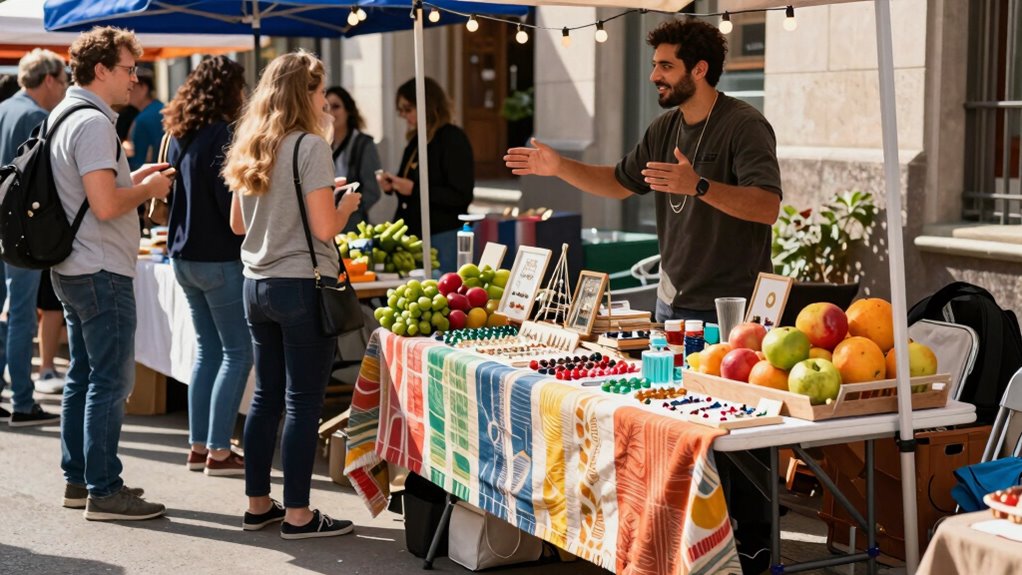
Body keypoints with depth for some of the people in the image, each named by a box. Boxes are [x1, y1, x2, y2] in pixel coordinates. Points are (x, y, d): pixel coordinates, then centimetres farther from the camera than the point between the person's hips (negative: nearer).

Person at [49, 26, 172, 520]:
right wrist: (148, 189, -9)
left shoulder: (64, 115, 15)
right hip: (102, 274, -11)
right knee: (110, 382, -5)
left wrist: (133, 180, 14)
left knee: (82, 376, 16)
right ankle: (104, 492, -1)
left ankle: (78, 479, 23)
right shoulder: (93, 123, -18)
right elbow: (105, 206, -25)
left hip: (72, 270, 11)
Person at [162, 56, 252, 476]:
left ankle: (198, 446, 18)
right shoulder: (221, 134, -16)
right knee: (238, 352, -1)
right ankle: (218, 452, -1)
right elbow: (231, 203, -18)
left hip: (184, 255, 9)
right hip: (219, 258, -9)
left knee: (208, 349, 15)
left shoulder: (179, 135, 10)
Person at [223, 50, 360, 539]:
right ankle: (297, 514, 4)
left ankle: (258, 505, 22)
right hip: (303, 285, -7)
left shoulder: (249, 148, 10)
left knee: (266, 395, 15)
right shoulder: (311, 147, -13)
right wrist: (347, 203, 3)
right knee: (303, 402, -1)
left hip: (257, 285, 8)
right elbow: (324, 228, -17)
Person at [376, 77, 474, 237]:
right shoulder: (416, 140, 12)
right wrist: (391, 185, 1)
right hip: (411, 231, 7)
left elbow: (462, 197, -18)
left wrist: (414, 189, -22)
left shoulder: (454, 139, -11)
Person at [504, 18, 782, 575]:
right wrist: (558, 166, 13)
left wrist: (698, 186, -36)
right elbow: (620, 182, 24)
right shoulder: (666, 128, 12)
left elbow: (767, 206, -25)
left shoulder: (744, 126, -12)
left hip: (730, 308, -8)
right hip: (673, 302, 8)